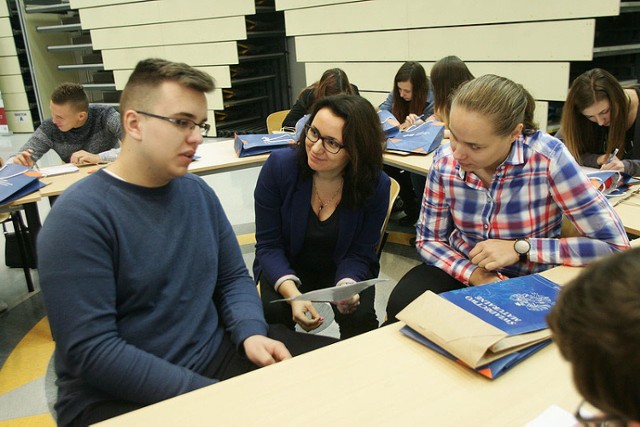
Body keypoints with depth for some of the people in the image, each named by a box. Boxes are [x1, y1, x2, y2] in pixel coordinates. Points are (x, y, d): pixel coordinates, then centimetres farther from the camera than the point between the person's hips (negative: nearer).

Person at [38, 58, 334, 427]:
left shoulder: (198, 192, 5)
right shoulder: (79, 215, -15)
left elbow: (234, 277, 12)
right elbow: (91, 350, -20)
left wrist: (251, 333, -9)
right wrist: (212, 393, -23)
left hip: (214, 354, 7)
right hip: (119, 396, -6)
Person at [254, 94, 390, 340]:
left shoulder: (376, 185, -18)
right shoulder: (279, 166, -20)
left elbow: (358, 254, -11)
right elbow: (268, 245, -16)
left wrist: (346, 286, -34)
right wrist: (293, 294, -32)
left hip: (342, 268, 1)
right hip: (287, 267, 0)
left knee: (359, 316, -25)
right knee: (273, 312, -28)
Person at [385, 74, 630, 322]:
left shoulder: (547, 157, -23)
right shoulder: (445, 160, -14)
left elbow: (615, 246, -21)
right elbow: (428, 239, -2)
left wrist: (520, 247, -26)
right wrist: (475, 275, -20)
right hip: (463, 269, 3)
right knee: (402, 303, -23)